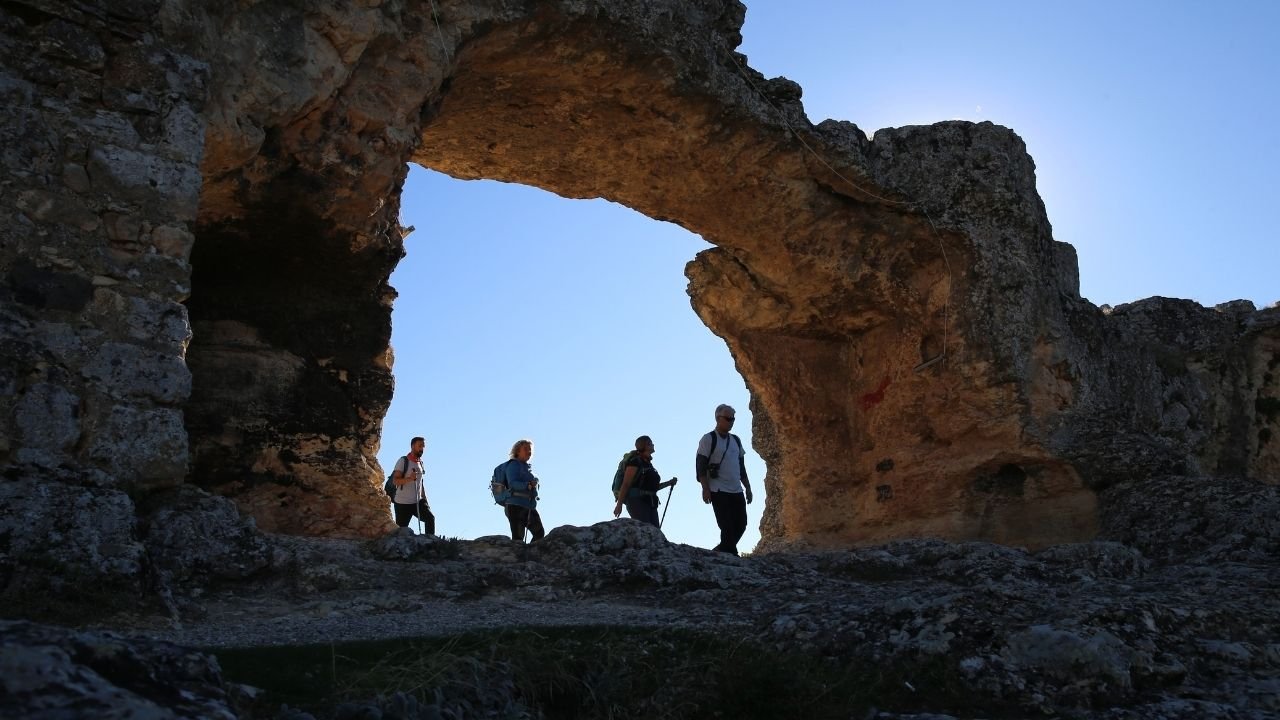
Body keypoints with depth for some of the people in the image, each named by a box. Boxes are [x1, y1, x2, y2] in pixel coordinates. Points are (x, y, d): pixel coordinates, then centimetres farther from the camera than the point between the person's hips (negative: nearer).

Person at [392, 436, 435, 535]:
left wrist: (425, 500, 15)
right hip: (402, 503, -5)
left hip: (417, 502, 5)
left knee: (430, 518, -15)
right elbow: (395, 480, -15)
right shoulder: (403, 461, -6)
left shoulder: (420, 463, 15)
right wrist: (409, 478, -33)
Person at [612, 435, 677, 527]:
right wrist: (619, 504, -17)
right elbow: (626, 484, -11)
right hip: (637, 501, -8)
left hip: (650, 503, 9)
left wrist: (669, 483, 17)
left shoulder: (648, 464, 21)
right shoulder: (635, 461, -4)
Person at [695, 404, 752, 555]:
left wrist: (747, 487, 17)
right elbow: (700, 465, -8)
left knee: (741, 525, 4)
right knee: (727, 527, -9)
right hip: (718, 491, -7)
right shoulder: (708, 439, -3)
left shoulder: (736, 440, 17)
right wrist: (705, 489, -16)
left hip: (737, 491, 7)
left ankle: (720, 552, 19)